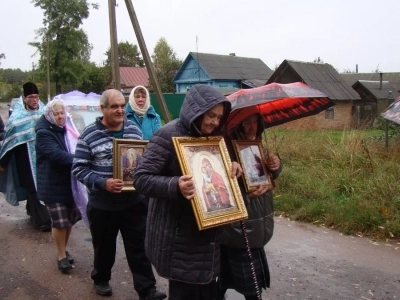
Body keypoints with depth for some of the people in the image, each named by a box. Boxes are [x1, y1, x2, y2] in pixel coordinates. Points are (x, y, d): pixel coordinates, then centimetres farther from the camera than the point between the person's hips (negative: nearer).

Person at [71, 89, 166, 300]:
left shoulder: (134, 130, 3)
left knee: (139, 247, 6)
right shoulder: (89, 135, -9)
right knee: (104, 246, 16)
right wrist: (102, 183, -23)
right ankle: (101, 279, 41)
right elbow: (78, 168, -9)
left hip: (134, 202, 2)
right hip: (102, 205, -2)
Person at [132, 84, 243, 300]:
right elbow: (141, 179, -20)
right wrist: (175, 186, -38)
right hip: (179, 236, -7)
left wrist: (231, 165, -5)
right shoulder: (168, 135, -16)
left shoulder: (211, 137, 8)